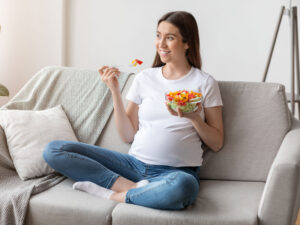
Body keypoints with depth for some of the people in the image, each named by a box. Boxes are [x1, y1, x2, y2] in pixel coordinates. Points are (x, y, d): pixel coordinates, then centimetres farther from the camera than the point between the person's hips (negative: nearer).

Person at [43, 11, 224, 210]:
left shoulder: (205, 83, 4)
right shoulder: (145, 78, 12)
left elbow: (217, 144, 5)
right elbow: (128, 135, 8)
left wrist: (194, 118, -11)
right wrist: (115, 90, 2)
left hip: (176, 171, -3)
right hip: (136, 163, 4)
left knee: (182, 187, -44)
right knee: (53, 150, -10)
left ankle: (110, 194, -17)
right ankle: (137, 188, -18)